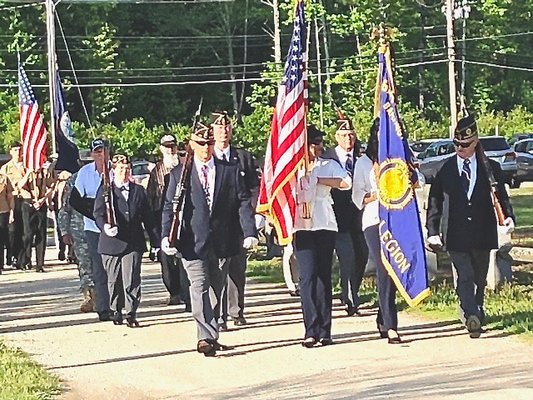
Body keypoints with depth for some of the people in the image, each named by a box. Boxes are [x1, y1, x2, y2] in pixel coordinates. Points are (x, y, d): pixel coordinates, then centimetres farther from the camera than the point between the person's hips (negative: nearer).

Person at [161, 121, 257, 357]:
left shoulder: (230, 171, 8)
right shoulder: (179, 174, 6)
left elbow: (243, 203, 4)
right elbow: (169, 207, 5)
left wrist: (250, 232, -9)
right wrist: (166, 236, -9)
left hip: (221, 242, 2)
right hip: (193, 242, -2)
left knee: (217, 289, 9)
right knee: (199, 287, -13)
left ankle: (210, 335, 21)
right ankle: (206, 336, -20)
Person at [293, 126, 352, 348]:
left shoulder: (329, 165, 11)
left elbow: (346, 182, -6)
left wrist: (318, 179, -8)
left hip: (325, 226, 1)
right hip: (301, 227, -1)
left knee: (324, 276, 2)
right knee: (308, 276, -11)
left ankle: (324, 331, 4)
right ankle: (311, 330, -15)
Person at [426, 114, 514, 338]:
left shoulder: (490, 168, 4)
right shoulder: (445, 170, 2)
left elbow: (501, 196, 4)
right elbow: (434, 202, 6)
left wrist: (508, 217, -15)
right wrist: (433, 231, 1)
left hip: (482, 234, 2)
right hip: (456, 235, -2)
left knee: (479, 279, 13)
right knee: (463, 278, -13)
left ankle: (477, 315, 27)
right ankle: (471, 317, -21)